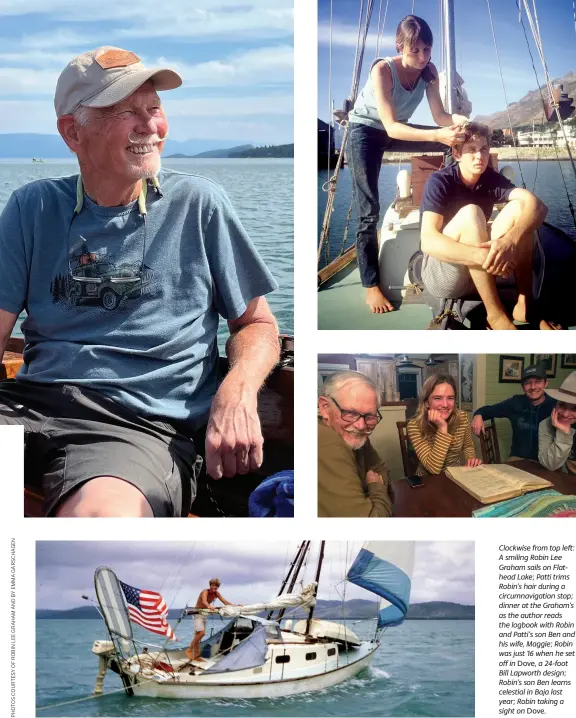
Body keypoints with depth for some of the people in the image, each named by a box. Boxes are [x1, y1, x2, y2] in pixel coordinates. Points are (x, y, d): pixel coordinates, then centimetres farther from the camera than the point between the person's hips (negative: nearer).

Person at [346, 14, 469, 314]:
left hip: (396, 130, 6)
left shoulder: (429, 71, -14)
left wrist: (458, 122, -38)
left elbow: (440, 116, -15)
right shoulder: (382, 70, -31)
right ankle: (371, 287, -11)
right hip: (365, 131, -6)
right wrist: (437, 135, -49)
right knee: (368, 211, -15)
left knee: (456, 138, -11)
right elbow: (391, 127, -37)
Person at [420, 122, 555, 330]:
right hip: (440, 275, -5)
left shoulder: (491, 179, -1)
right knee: (470, 214, -30)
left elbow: (537, 206, -18)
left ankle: (525, 305, -17)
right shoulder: (439, 182, -15)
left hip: (479, 273, 5)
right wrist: (481, 255, -44)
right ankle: (496, 314, -26)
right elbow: (428, 241, -30)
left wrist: (510, 240, -40)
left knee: (518, 208, -14)